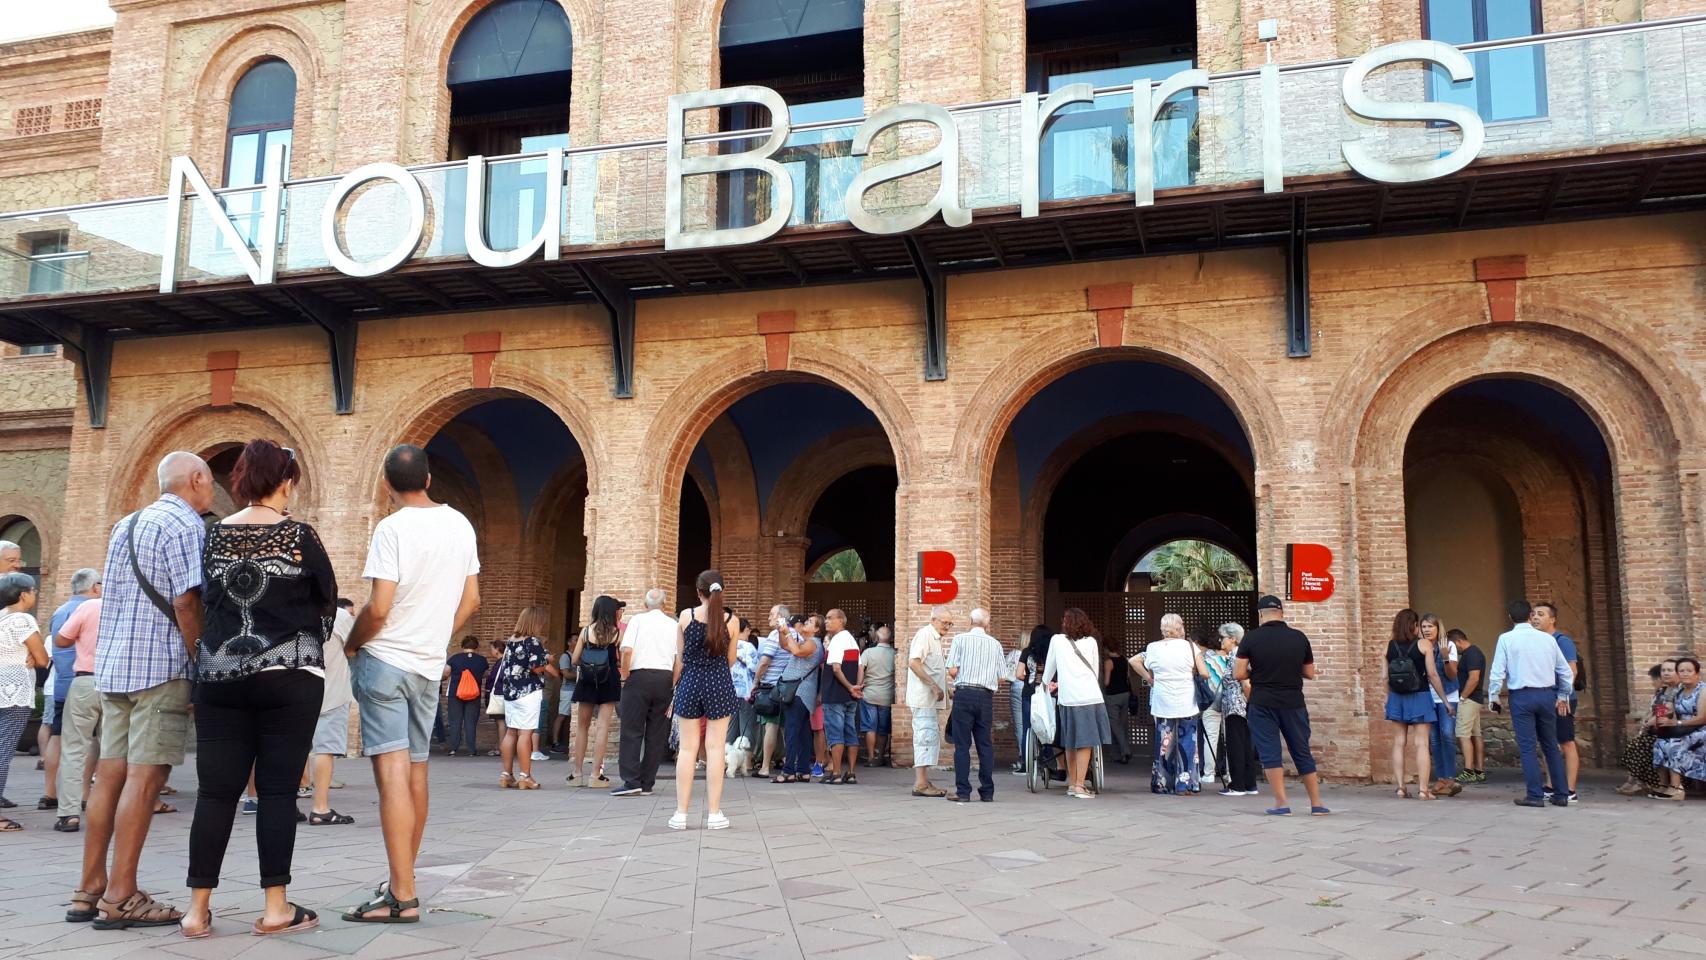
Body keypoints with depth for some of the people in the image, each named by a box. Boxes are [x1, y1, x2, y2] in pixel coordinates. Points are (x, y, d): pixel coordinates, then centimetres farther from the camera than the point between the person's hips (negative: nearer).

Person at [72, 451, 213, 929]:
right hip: (162, 666, -9)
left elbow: (117, 597, 22)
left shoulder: (127, 525, 19)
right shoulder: (185, 525, -8)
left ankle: (89, 891, 14)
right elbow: (186, 603, -16)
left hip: (112, 662, 9)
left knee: (109, 776, 10)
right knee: (145, 778, -7)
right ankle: (120, 898, -7)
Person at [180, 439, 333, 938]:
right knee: (278, 789, 0)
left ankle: (198, 909, 7)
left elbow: (206, 598, 16)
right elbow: (328, 599, 4)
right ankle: (276, 908, 2)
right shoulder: (298, 535, -6)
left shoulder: (215, 535, 6)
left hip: (219, 674, 4)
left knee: (215, 789, 6)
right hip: (288, 676, -4)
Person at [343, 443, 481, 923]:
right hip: (430, 665, 7)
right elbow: (471, 601, 11)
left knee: (392, 771, -9)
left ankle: (402, 896, -12)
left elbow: (378, 609, -18)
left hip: (385, 660, -6)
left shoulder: (392, 528, -14)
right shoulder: (460, 525, 6)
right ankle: (402, 879, 25)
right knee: (416, 771, 14)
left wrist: (351, 645, -2)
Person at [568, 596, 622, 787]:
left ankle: (577, 772, 17)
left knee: (582, 726, 13)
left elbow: (574, 660, 0)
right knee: (603, 726, 0)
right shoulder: (618, 633, -5)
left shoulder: (586, 631, 0)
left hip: (587, 682, 2)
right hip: (609, 682, -2)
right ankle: (596, 774, -3)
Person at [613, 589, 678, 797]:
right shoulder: (673, 625, 9)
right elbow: (679, 660, 4)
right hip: (665, 677, 3)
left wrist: (625, 676, 2)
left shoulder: (638, 620, 3)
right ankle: (647, 784, 8)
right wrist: (672, 687, 11)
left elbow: (627, 650, -10)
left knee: (632, 730, -1)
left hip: (640, 676, -3)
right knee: (657, 733, 6)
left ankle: (631, 781, -8)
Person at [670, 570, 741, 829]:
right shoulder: (731, 620, -2)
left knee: (688, 748, 5)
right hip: (719, 684, -1)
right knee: (715, 748, 2)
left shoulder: (685, 616, -1)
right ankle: (714, 813, 4)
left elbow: (680, 658, 6)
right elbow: (730, 660, 7)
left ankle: (681, 813, 6)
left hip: (690, 683, 1)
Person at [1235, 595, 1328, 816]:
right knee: (1302, 753, 12)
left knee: (1270, 753, 3)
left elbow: (1239, 673, -8)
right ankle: (1316, 804, 16)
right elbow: (1310, 673, 6)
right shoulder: (1299, 637, 0)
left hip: (1262, 704, -2)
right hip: (1293, 703, 2)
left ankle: (1281, 804, 0)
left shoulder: (1251, 638, -7)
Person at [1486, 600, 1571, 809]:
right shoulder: (1547, 638, 6)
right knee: (1551, 745, 12)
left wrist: (1493, 697, 4)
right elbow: (1565, 670, 11)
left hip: (1522, 696, -4)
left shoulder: (1506, 639, -4)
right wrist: (1563, 696, 23)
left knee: (1528, 747, 0)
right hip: (1547, 694, 4)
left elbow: (1497, 671, -7)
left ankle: (1535, 795, -2)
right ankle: (1561, 794, 15)